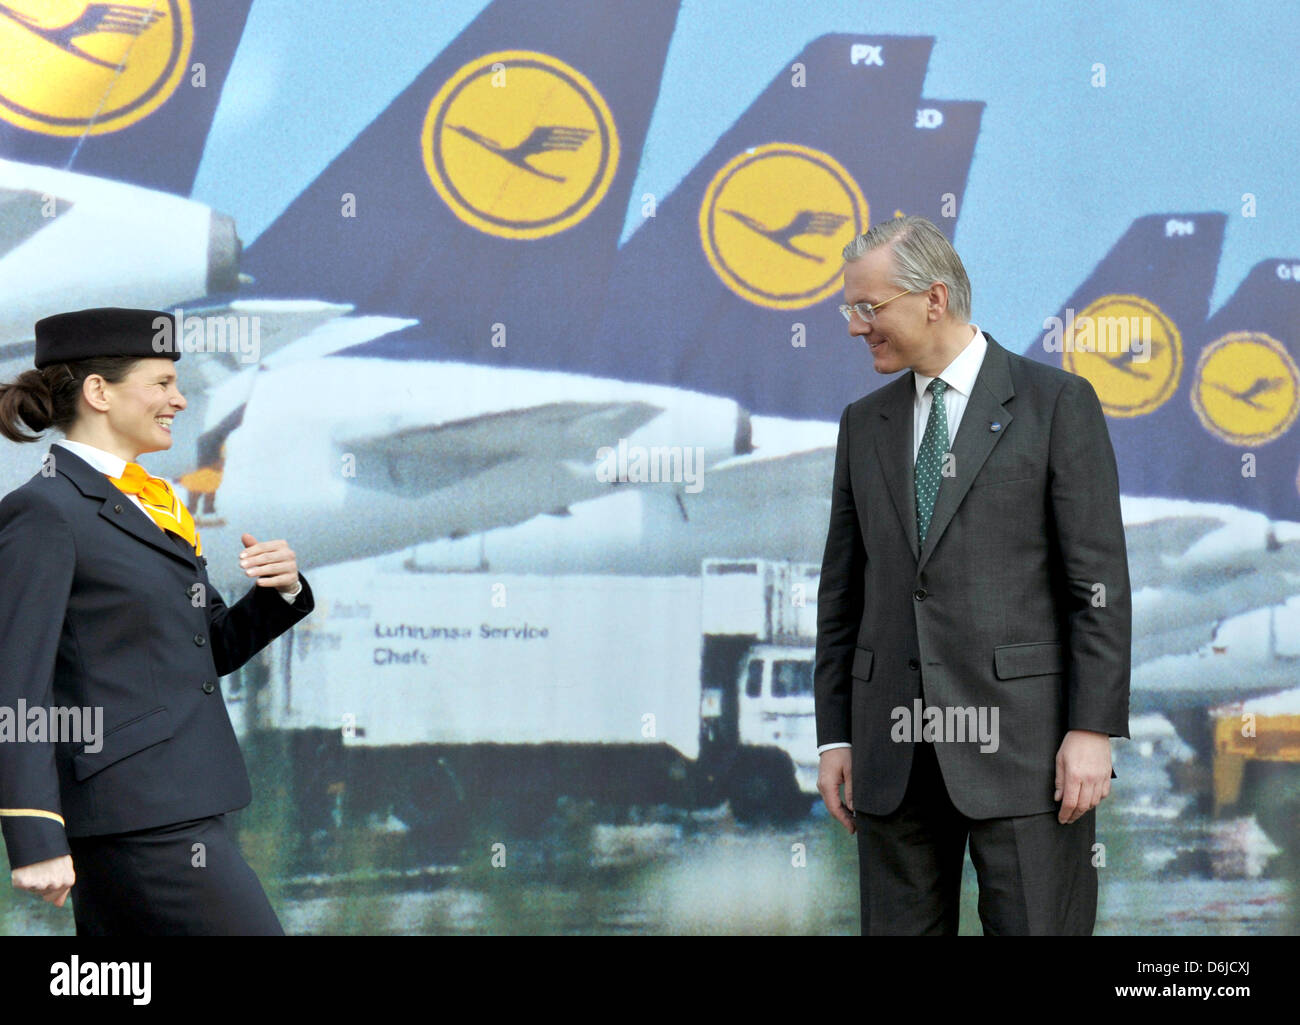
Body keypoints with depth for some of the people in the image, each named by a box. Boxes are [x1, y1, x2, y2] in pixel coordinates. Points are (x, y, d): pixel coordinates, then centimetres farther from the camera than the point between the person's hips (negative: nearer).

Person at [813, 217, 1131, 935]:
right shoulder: (865, 424, 15)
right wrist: (835, 735, 10)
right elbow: (842, 588, 16)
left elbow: (1099, 579, -5)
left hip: (1018, 737, -5)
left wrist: (1093, 728, -11)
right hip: (894, 748, 5)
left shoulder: (1056, 403, 0)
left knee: (1037, 928, -6)